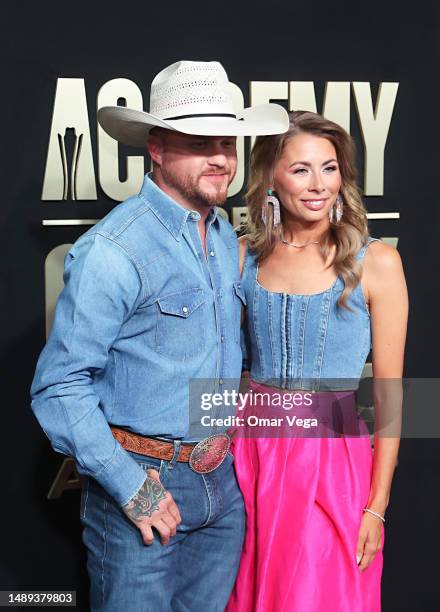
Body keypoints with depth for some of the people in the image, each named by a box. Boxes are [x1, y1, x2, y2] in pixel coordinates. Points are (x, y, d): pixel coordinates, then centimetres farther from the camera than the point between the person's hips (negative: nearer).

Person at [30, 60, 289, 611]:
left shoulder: (226, 238, 6)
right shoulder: (112, 250, -19)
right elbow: (58, 385, -19)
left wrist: (224, 450, 16)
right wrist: (131, 488, -18)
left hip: (220, 479, 7)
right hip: (141, 479, -7)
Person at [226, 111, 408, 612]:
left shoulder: (375, 262, -7)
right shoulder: (244, 255, 2)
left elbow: (389, 394, -5)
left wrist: (377, 505, -6)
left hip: (333, 458, -2)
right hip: (252, 451, 3)